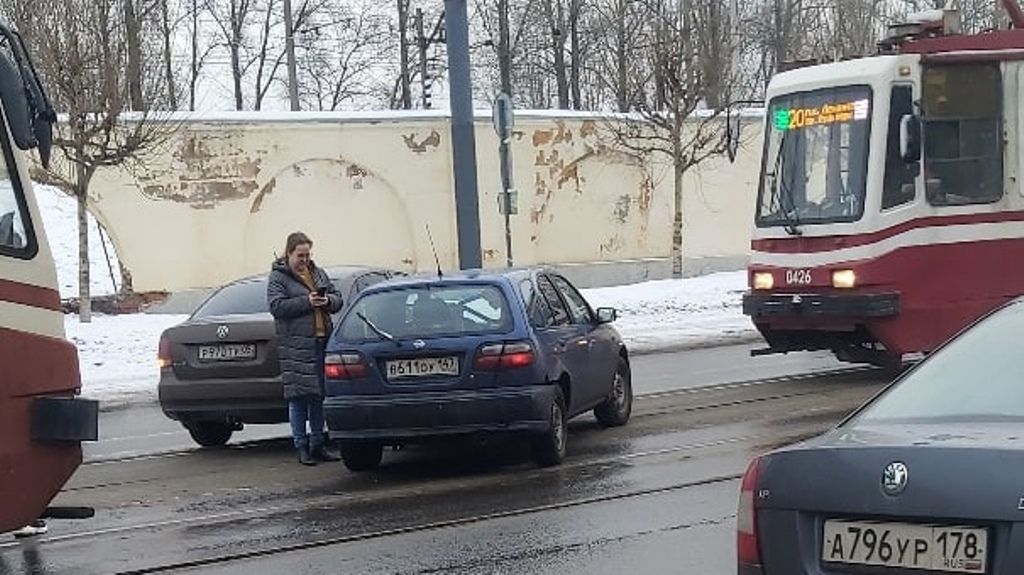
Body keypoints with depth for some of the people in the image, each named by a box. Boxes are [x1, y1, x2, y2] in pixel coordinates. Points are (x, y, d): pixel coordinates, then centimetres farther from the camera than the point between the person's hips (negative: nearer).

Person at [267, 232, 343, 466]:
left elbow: (338, 298, 19)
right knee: (299, 398, -4)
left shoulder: (318, 273, 18)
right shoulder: (278, 277, 0)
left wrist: (328, 301, -4)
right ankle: (302, 447, 2)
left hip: (321, 341, 6)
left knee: (319, 396, 9)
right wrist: (306, 302, -19)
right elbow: (276, 306, -13)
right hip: (295, 345, -6)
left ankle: (317, 445, 17)